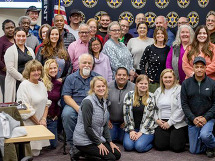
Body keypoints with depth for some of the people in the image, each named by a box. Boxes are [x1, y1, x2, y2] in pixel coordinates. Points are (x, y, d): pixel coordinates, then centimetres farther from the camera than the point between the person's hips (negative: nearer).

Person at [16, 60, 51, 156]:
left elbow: (46, 103, 13)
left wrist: (44, 119, -3)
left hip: (41, 123, 7)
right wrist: (38, 123, -10)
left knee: (37, 151, 4)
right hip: (29, 124, -7)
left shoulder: (42, 84, 12)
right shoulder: (24, 85, -13)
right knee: (34, 153, -8)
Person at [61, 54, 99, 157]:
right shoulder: (71, 78, 12)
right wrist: (78, 108, -15)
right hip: (74, 105, 0)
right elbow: (66, 97, 2)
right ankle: (73, 144, -17)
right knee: (67, 114, -32)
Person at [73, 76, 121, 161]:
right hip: (84, 140, -9)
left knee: (117, 154, 3)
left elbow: (105, 125, 12)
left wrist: (110, 142, 4)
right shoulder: (88, 102, -19)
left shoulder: (104, 102, 8)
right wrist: (98, 143, -14)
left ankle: (86, 154, 13)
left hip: (98, 138, 9)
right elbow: (87, 127, -20)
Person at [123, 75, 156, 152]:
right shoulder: (129, 95, 1)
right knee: (128, 146, -24)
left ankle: (151, 142, 6)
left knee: (139, 147, -25)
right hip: (132, 128, 2)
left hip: (146, 129, -1)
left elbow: (149, 117, -5)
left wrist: (141, 132, -12)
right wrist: (131, 130, -8)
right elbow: (126, 114, -1)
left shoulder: (151, 98, -2)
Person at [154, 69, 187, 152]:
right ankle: (168, 137, 19)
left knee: (176, 147, -14)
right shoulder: (158, 91, 15)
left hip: (177, 123, -4)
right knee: (159, 146, -13)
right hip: (161, 123, 4)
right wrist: (156, 119, -1)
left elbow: (181, 109, -11)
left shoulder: (179, 90, -4)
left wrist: (170, 123, -13)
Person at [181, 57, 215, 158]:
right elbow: (184, 104, -2)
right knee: (194, 150, 4)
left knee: (204, 135, -32)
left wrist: (206, 118, -14)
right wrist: (193, 118, -12)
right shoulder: (186, 83, 0)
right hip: (192, 120, 2)